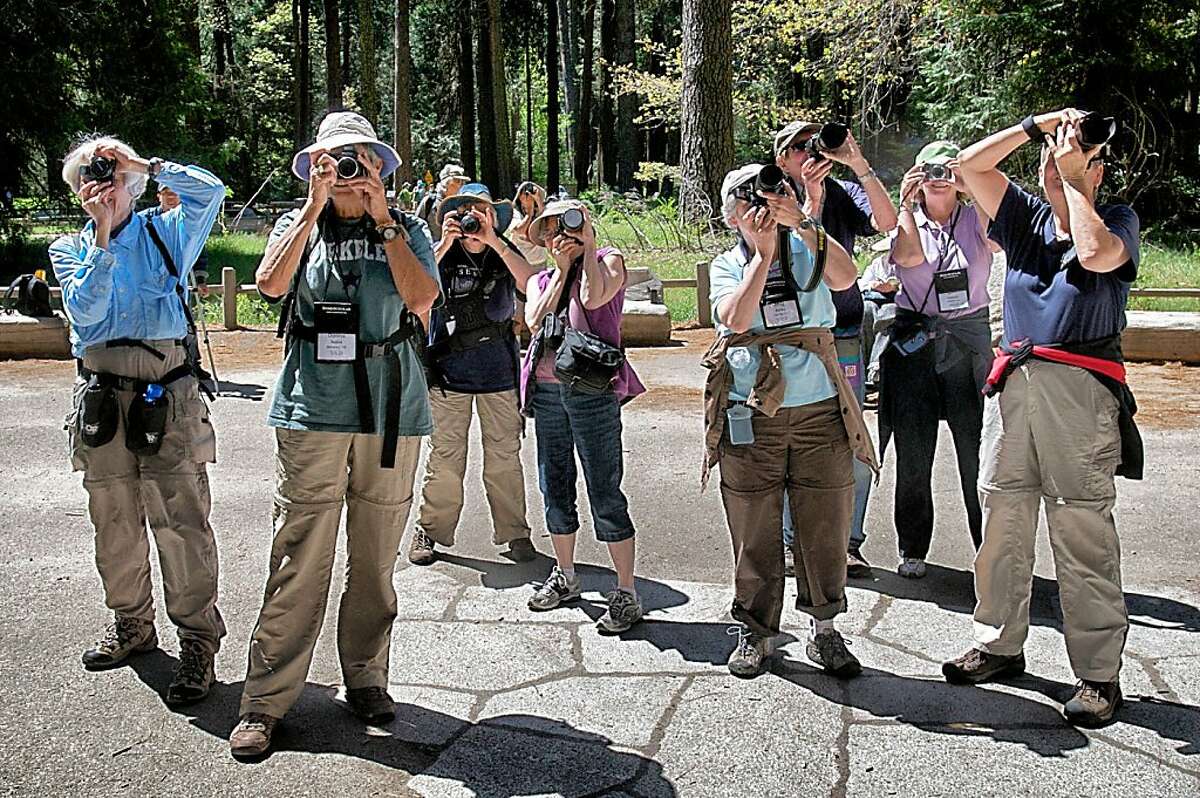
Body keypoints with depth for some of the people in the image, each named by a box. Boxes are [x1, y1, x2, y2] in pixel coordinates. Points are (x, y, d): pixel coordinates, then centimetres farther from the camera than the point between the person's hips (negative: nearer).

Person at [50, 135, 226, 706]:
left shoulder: (165, 235, 12)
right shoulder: (69, 250, 16)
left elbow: (209, 191, -3)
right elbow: (85, 309, -2)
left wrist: (145, 164, -1)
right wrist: (102, 238, -7)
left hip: (167, 389, -3)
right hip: (101, 394, 3)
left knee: (181, 518, -8)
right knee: (113, 521, 11)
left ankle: (197, 639, -1)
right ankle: (131, 624, 28)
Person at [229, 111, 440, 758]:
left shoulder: (406, 229, 12)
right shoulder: (298, 224, 12)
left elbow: (421, 297, -7)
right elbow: (270, 284, -9)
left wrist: (382, 217, -7)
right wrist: (315, 206, -9)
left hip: (392, 411, 1)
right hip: (313, 408, -1)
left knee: (375, 561, 8)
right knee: (298, 562, -4)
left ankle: (365, 679, 23)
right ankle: (265, 701, 5)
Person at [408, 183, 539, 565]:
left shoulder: (504, 253, 5)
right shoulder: (443, 253, 3)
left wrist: (493, 241, -19)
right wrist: (446, 244, -19)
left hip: (498, 370, 1)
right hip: (449, 369, -1)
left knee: (504, 457, 6)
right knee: (445, 457, 2)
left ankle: (514, 532, 17)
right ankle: (429, 530, 16)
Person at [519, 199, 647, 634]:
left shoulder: (608, 261, 5)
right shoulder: (540, 279, 18)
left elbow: (594, 297, -17)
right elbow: (534, 320, -2)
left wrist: (587, 247, -4)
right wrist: (561, 269, 0)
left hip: (592, 389, -6)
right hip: (546, 390, 6)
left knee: (605, 493, -5)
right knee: (554, 488, 14)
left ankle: (626, 593, 2)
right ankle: (564, 576, 31)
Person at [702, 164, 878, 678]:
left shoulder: (809, 250, 7)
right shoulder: (726, 265, 7)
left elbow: (846, 277, -16)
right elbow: (736, 319, -13)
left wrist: (801, 223, -24)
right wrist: (763, 253, -17)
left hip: (820, 413, 1)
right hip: (752, 418, 0)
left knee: (825, 527, 6)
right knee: (754, 531, 5)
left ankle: (825, 630, 21)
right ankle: (756, 632, 20)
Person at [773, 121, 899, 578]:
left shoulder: (843, 193, 9)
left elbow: (886, 222, -10)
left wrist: (858, 164, -15)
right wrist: (812, 200, -18)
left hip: (843, 339, 2)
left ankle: (847, 542, 15)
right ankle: (793, 542, 16)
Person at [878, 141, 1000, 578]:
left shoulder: (976, 217, 7)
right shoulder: (907, 220, 7)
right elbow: (909, 256, -16)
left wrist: (971, 190, -22)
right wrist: (906, 202, -17)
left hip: (970, 340, 0)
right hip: (914, 341, 1)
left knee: (978, 448, -3)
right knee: (913, 451, 5)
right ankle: (912, 550, 17)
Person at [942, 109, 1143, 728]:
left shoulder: (1118, 220, 7)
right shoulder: (1028, 218, 18)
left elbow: (1096, 254, -17)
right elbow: (970, 164, 12)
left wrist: (1073, 181, -4)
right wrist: (1037, 126, 6)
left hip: (1081, 391, -5)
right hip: (1013, 384, 5)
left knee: (1083, 535, -5)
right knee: (1002, 521, 9)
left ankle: (1098, 673, 4)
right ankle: (1000, 644, 22)